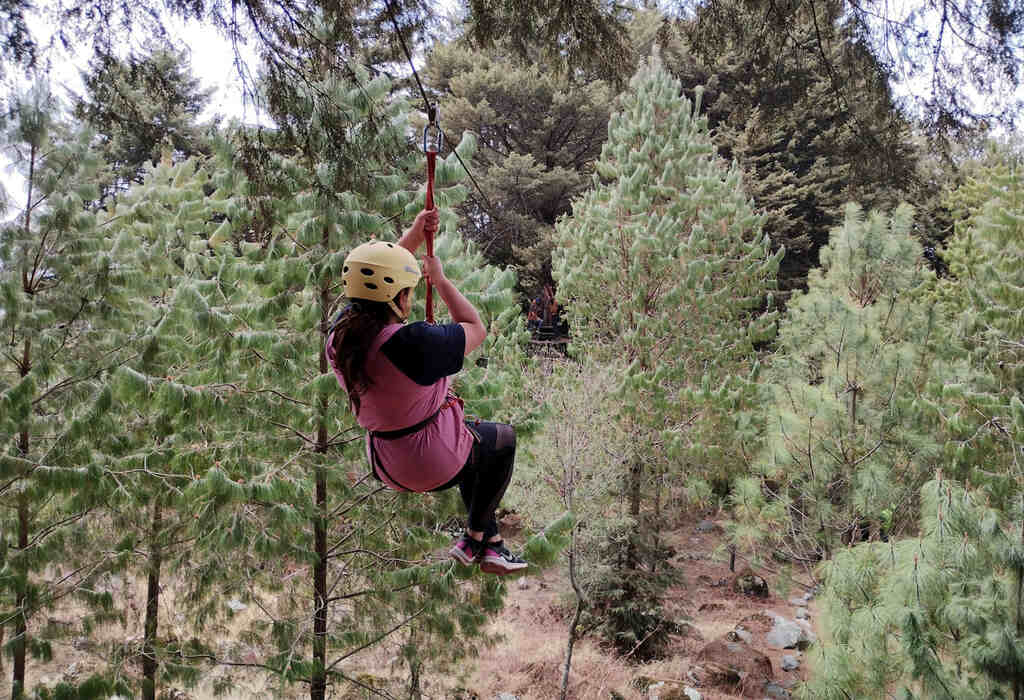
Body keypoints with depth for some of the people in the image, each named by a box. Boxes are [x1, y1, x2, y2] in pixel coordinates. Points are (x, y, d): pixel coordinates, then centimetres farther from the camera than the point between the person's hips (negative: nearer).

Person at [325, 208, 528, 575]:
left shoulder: (339, 334, -10)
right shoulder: (411, 342, -33)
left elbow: (375, 278, 9)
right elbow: (476, 329, -14)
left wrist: (414, 235, 12)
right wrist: (440, 280, -4)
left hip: (388, 466, 7)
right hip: (435, 465, -7)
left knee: (470, 433, 34)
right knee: (503, 438, 24)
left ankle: (490, 541, 39)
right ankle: (475, 536, 30)